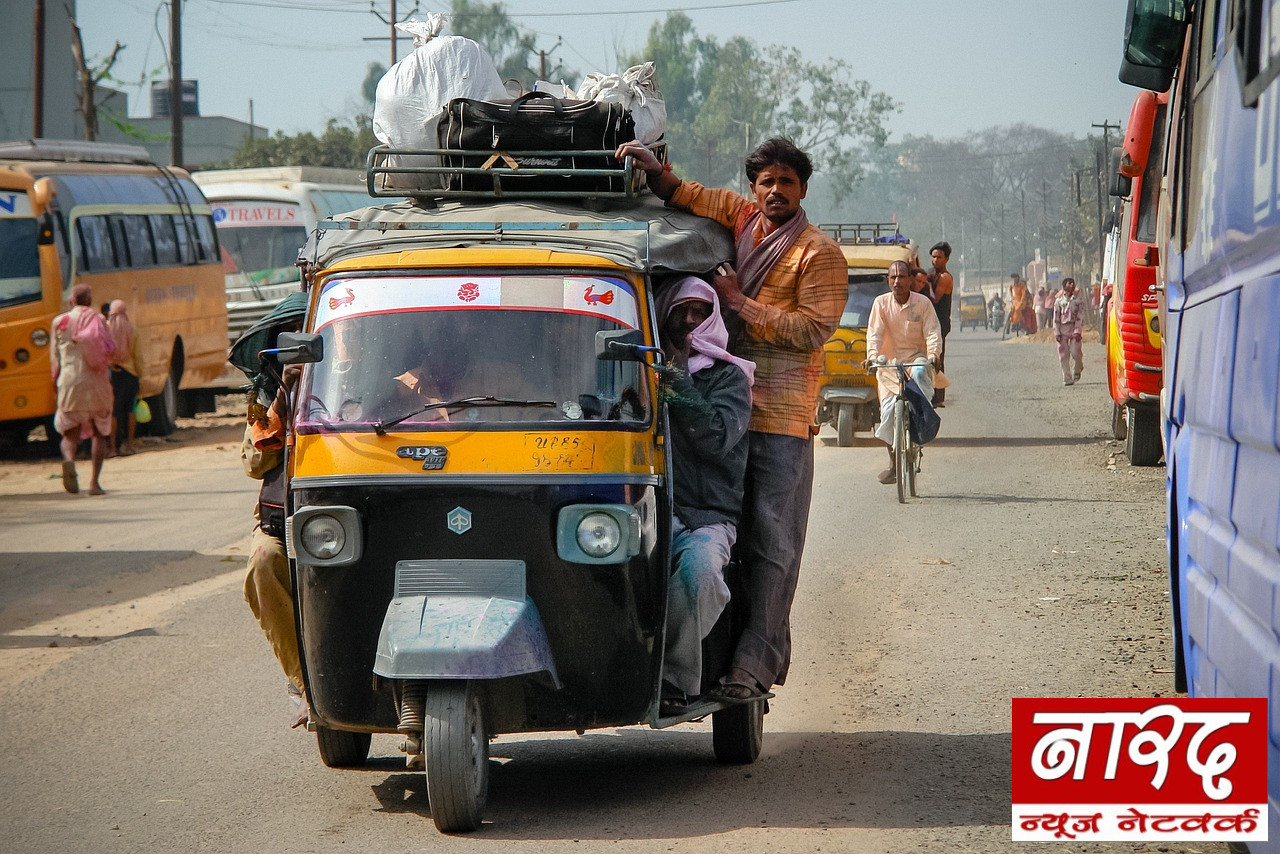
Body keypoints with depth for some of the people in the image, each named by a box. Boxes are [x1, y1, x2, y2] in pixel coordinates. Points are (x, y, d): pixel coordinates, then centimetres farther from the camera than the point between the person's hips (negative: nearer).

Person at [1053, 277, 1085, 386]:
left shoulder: (1078, 300, 4)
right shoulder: (1059, 301, 7)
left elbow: (1080, 317, -1)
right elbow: (1056, 318, 7)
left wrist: (1078, 331, -11)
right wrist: (1057, 332, -1)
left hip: (1075, 328, -1)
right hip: (1063, 328, 1)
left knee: (1076, 352, -9)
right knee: (1064, 356, -1)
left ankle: (1078, 369, 22)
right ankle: (1067, 378, 5)